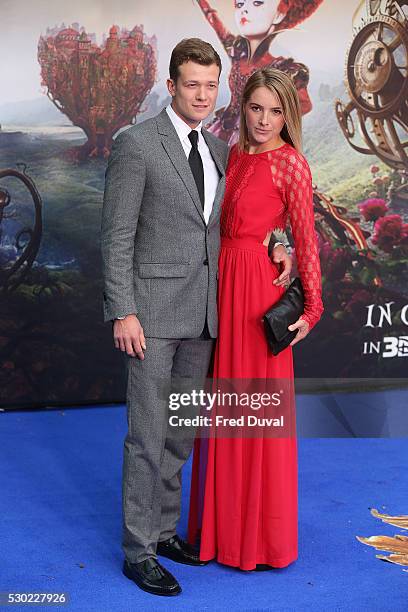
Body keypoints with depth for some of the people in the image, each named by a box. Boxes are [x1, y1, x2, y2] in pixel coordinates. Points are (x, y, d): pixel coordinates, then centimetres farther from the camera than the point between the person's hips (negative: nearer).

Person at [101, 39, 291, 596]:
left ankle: (165, 530, 30)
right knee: (148, 434, 0)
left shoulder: (219, 150, 13)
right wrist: (123, 313, -15)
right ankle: (138, 550, 13)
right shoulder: (136, 144, -7)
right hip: (153, 311, -6)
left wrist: (273, 245, 0)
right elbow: (116, 236, -10)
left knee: (181, 432, 15)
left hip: (203, 314, 7)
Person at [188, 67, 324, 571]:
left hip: (261, 288, -7)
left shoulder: (290, 163, -8)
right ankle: (223, 519, 31)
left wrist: (311, 307, -9)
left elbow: (306, 239, -8)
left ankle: (261, 533, 21)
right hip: (223, 282, 7)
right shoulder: (234, 156, 11)